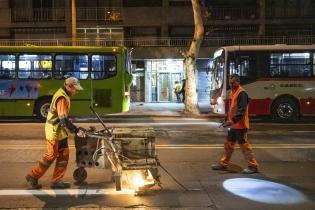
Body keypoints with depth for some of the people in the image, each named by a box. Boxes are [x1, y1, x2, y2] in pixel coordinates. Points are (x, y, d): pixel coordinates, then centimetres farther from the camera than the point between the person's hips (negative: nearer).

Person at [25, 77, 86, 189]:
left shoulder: (62, 94, 9)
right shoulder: (62, 98, -22)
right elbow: (64, 120, -27)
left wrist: (75, 128, 18)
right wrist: (76, 131, -25)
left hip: (60, 131, 10)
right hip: (55, 132, -10)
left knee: (63, 156, 11)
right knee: (50, 157, 2)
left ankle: (56, 181, 18)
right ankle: (33, 176, 17)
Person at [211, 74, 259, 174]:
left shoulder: (242, 93, -15)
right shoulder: (233, 92, 14)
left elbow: (242, 110, -25)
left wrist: (233, 121, -32)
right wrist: (227, 120, 21)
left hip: (240, 125, -9)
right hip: (233, 125, 9)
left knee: (244, 145, -2)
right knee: (228, 144, 16)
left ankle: (253, 166, 9)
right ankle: (223, 164, 27)